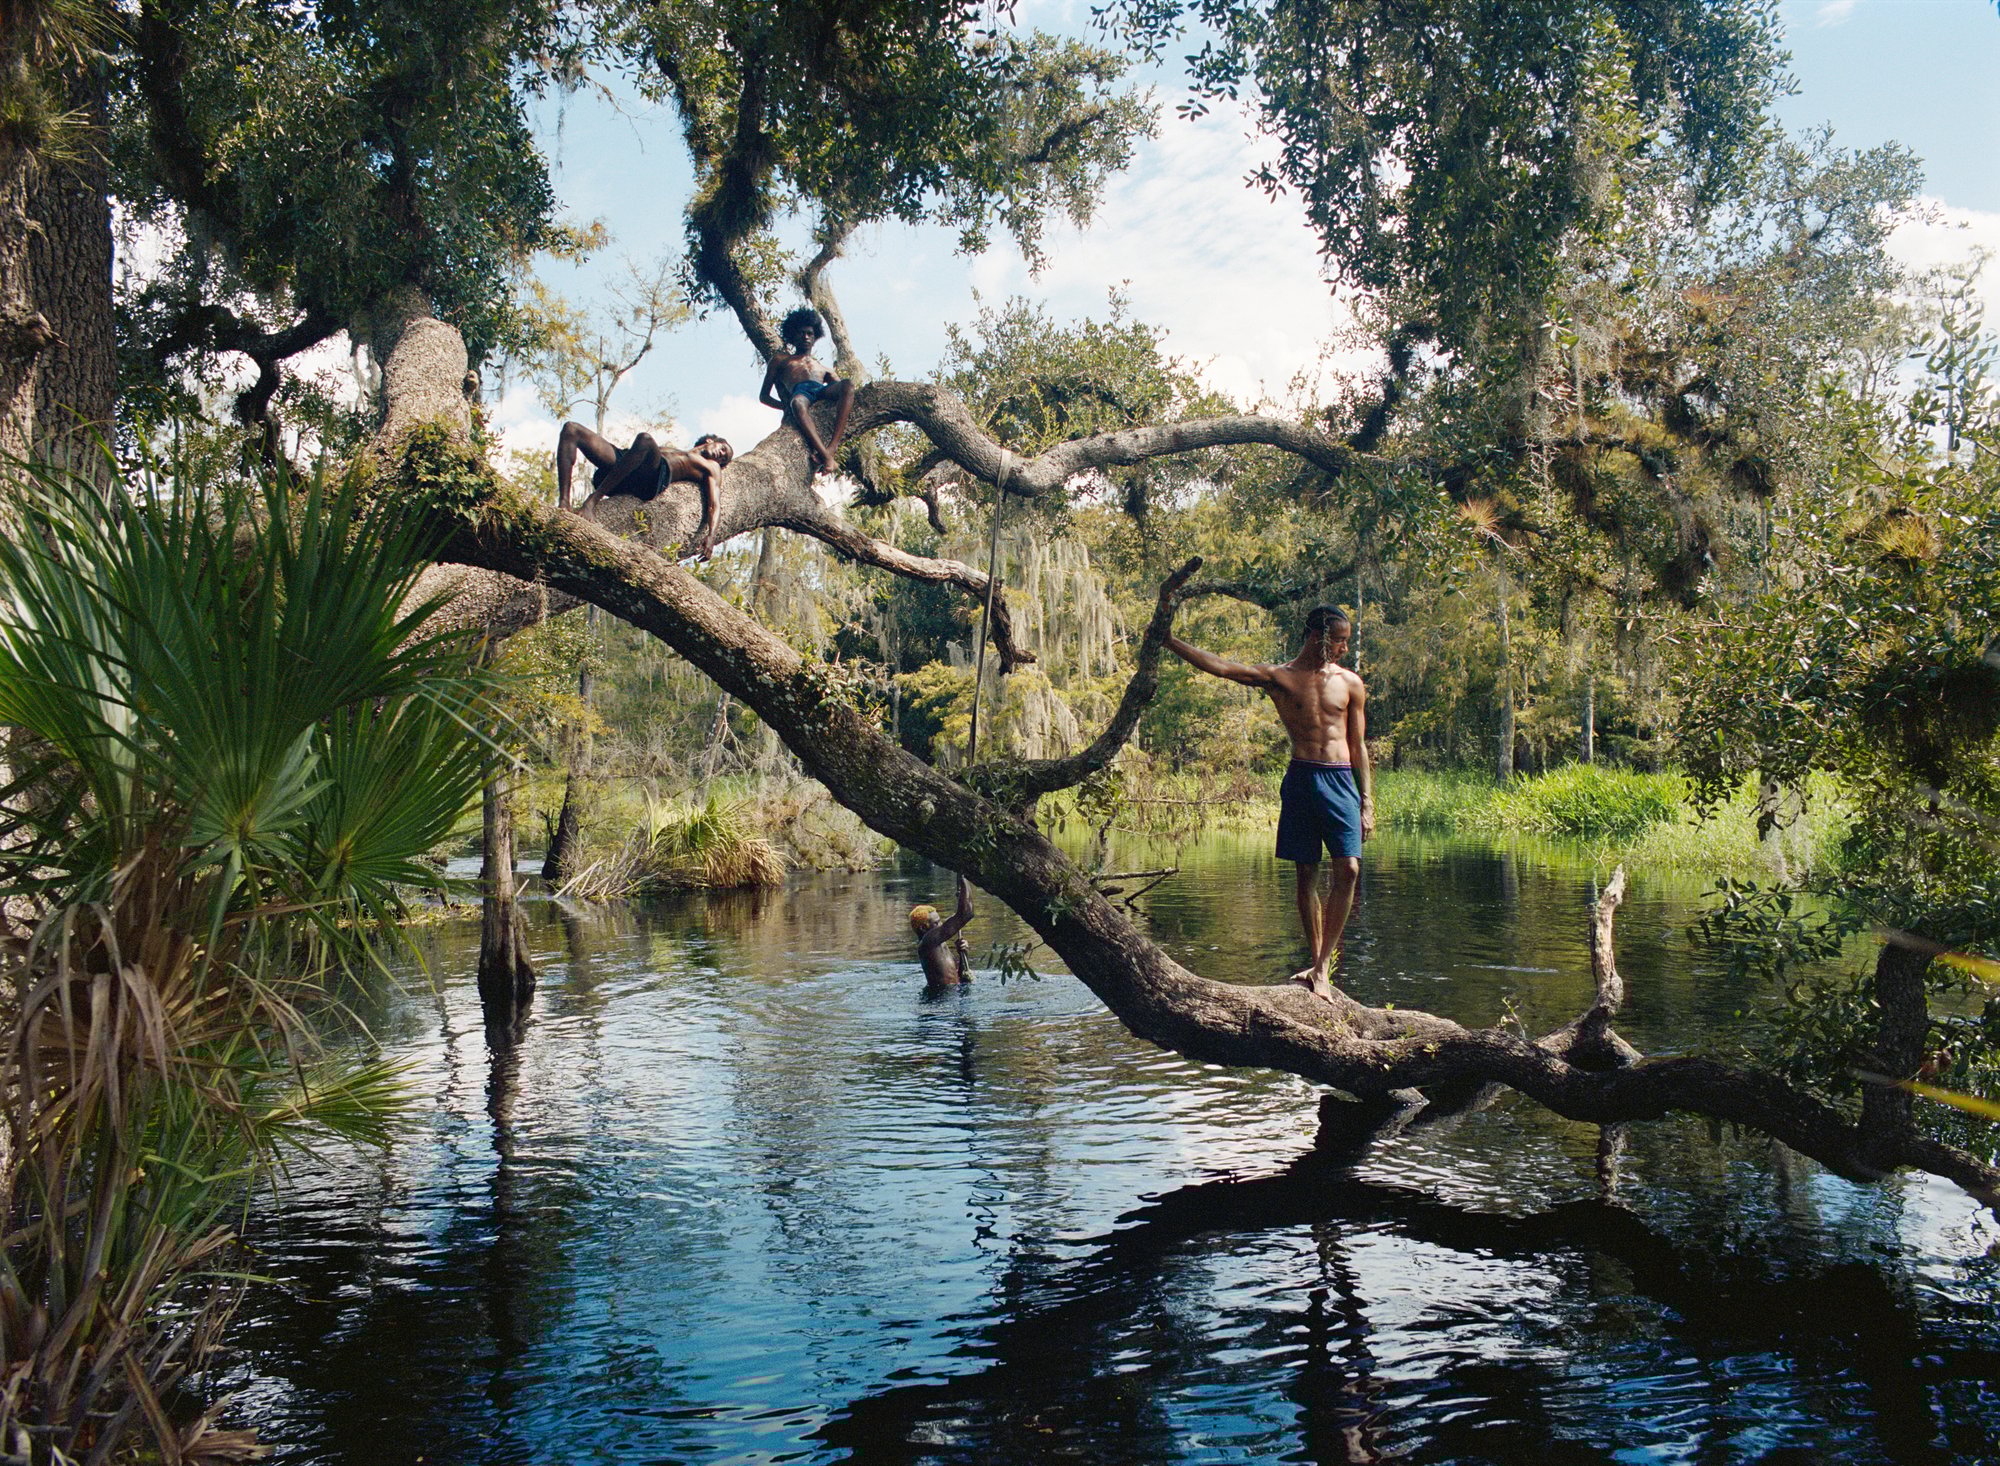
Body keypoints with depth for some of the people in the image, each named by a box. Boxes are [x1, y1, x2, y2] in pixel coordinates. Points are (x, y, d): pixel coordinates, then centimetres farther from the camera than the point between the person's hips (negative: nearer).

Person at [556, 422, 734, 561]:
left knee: (645, 440, -39)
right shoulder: (672, 450, 44)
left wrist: (711, 535, -12)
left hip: (652, 477, -6)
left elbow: (715, 504, 9)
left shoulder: (711, 467, 27)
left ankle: (592, 499, -35)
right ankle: (564, 504, -27)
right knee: (571, 429, -10)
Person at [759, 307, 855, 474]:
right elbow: (763, 396, 25)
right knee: (798, 403, -42)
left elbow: (843, 387, 25)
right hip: (799, 392, -2)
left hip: (823, 392, 3)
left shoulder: (823, 369, 41)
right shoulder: (780, 362, 34)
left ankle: (832, 447, -46)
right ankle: (825, 455, -58)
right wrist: (786, 406, 5)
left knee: (848, 384, -33)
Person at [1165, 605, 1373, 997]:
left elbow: (1358, 744, 13)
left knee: (1348, 869, -12)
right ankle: (1318, 962, 16)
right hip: (1301, 778, -1)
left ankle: (1322, 966, -7)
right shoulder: (1279, 678, 3)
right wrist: (1168, 641, -11)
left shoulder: (1350, 682, 9)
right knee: (1306, 874, 3)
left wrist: (1367, 802, 8)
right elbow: (1217, 665, -4)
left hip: (1341, 781, 1)